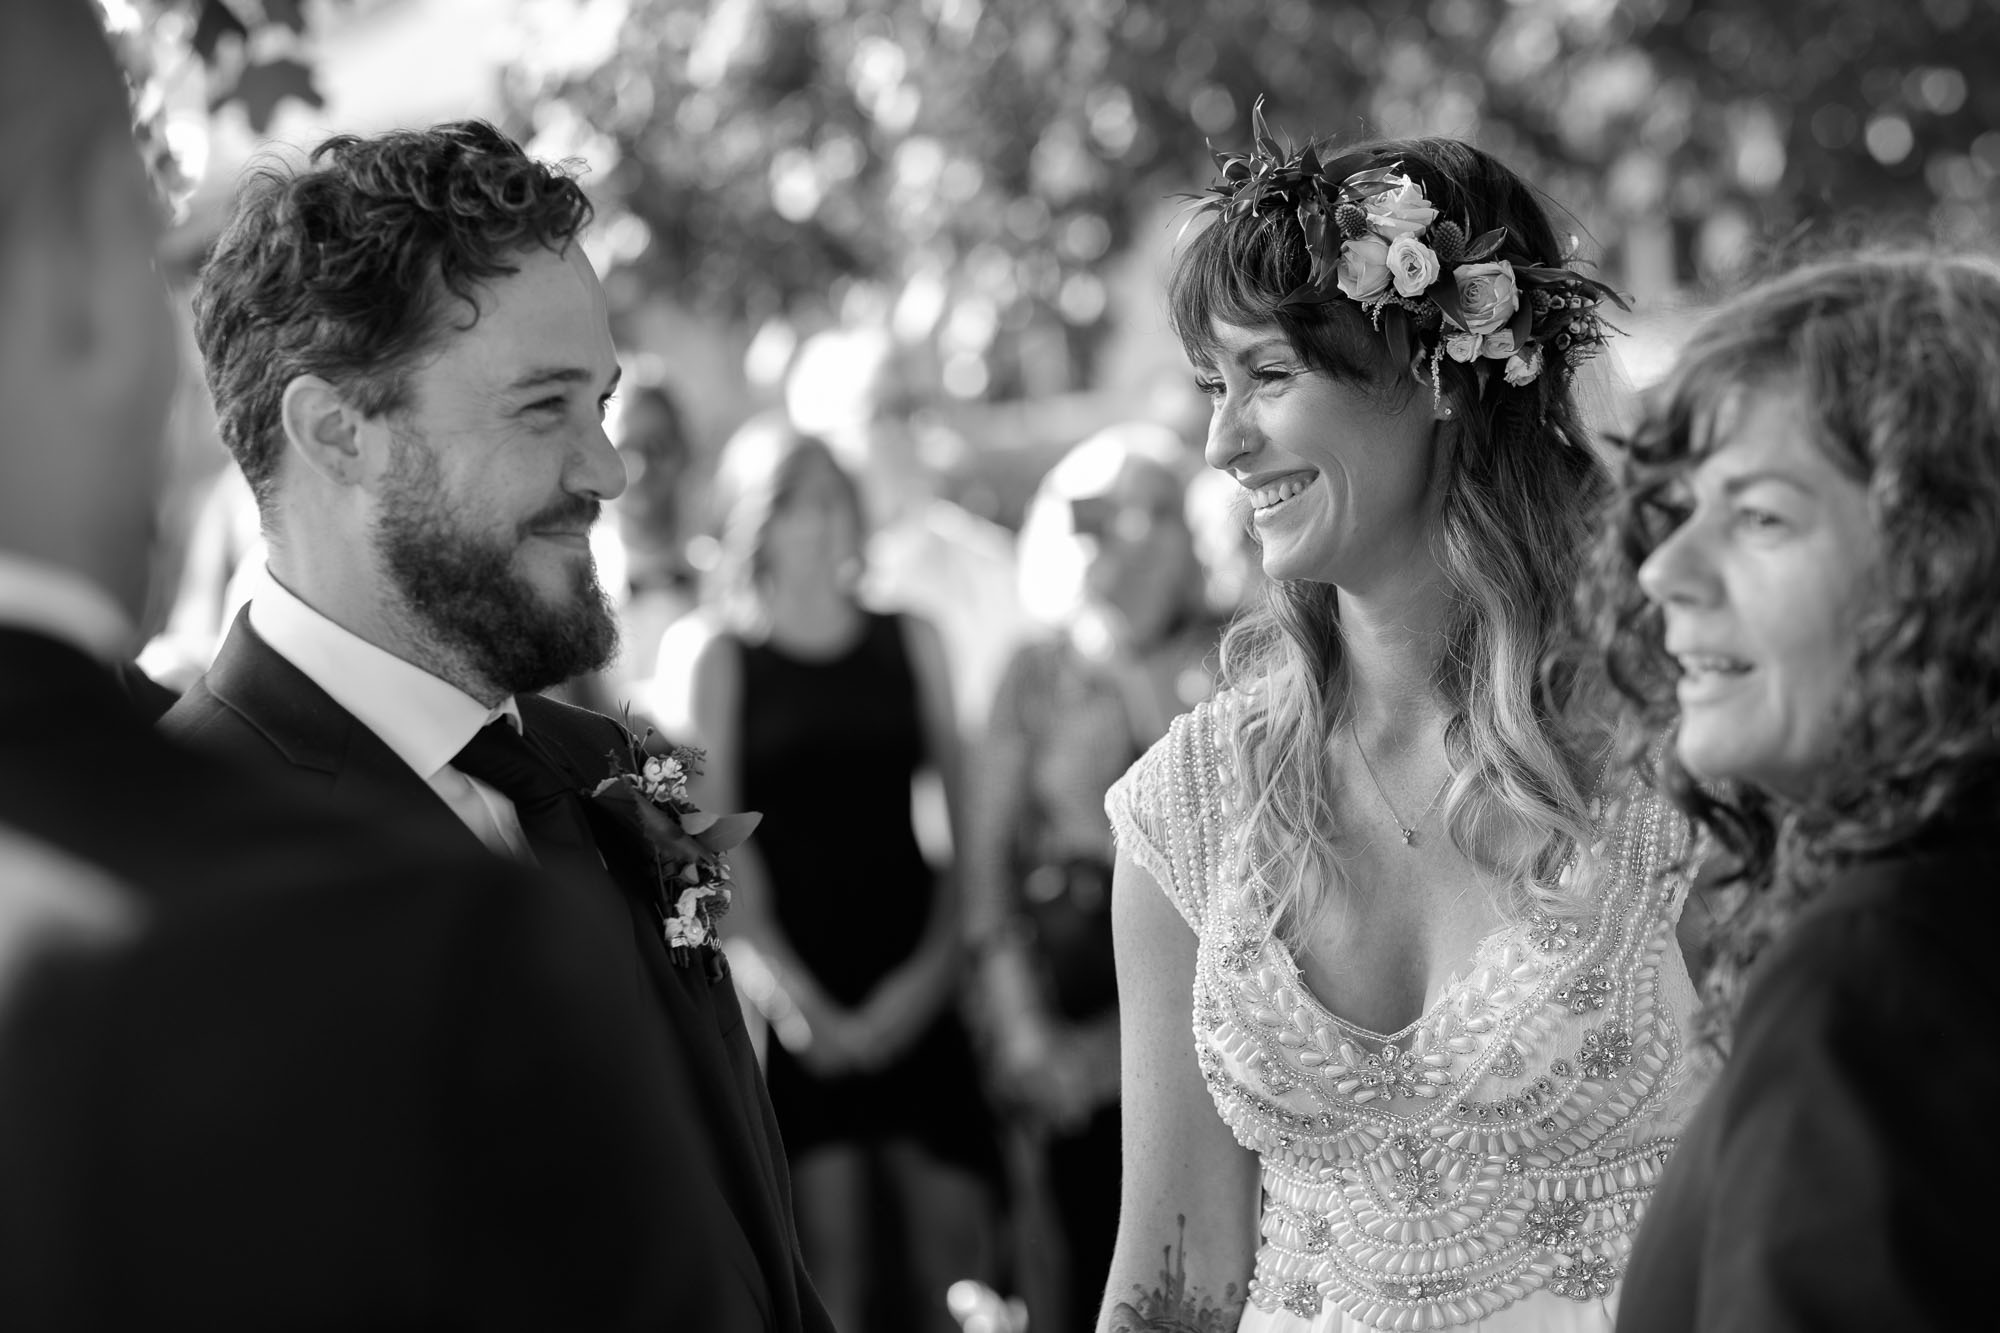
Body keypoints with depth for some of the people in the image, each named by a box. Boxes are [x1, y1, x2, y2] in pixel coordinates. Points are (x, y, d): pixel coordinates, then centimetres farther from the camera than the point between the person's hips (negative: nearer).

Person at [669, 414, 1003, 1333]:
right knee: (829, 1252, -4)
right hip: (797, 989, -2)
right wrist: (791, 987, -10)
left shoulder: (909, 639, 10)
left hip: (917, 987, 2)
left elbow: (967, 810, 8)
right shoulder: (720, 654, 3)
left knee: (957, 1244, -2)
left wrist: (934, 965, -3)